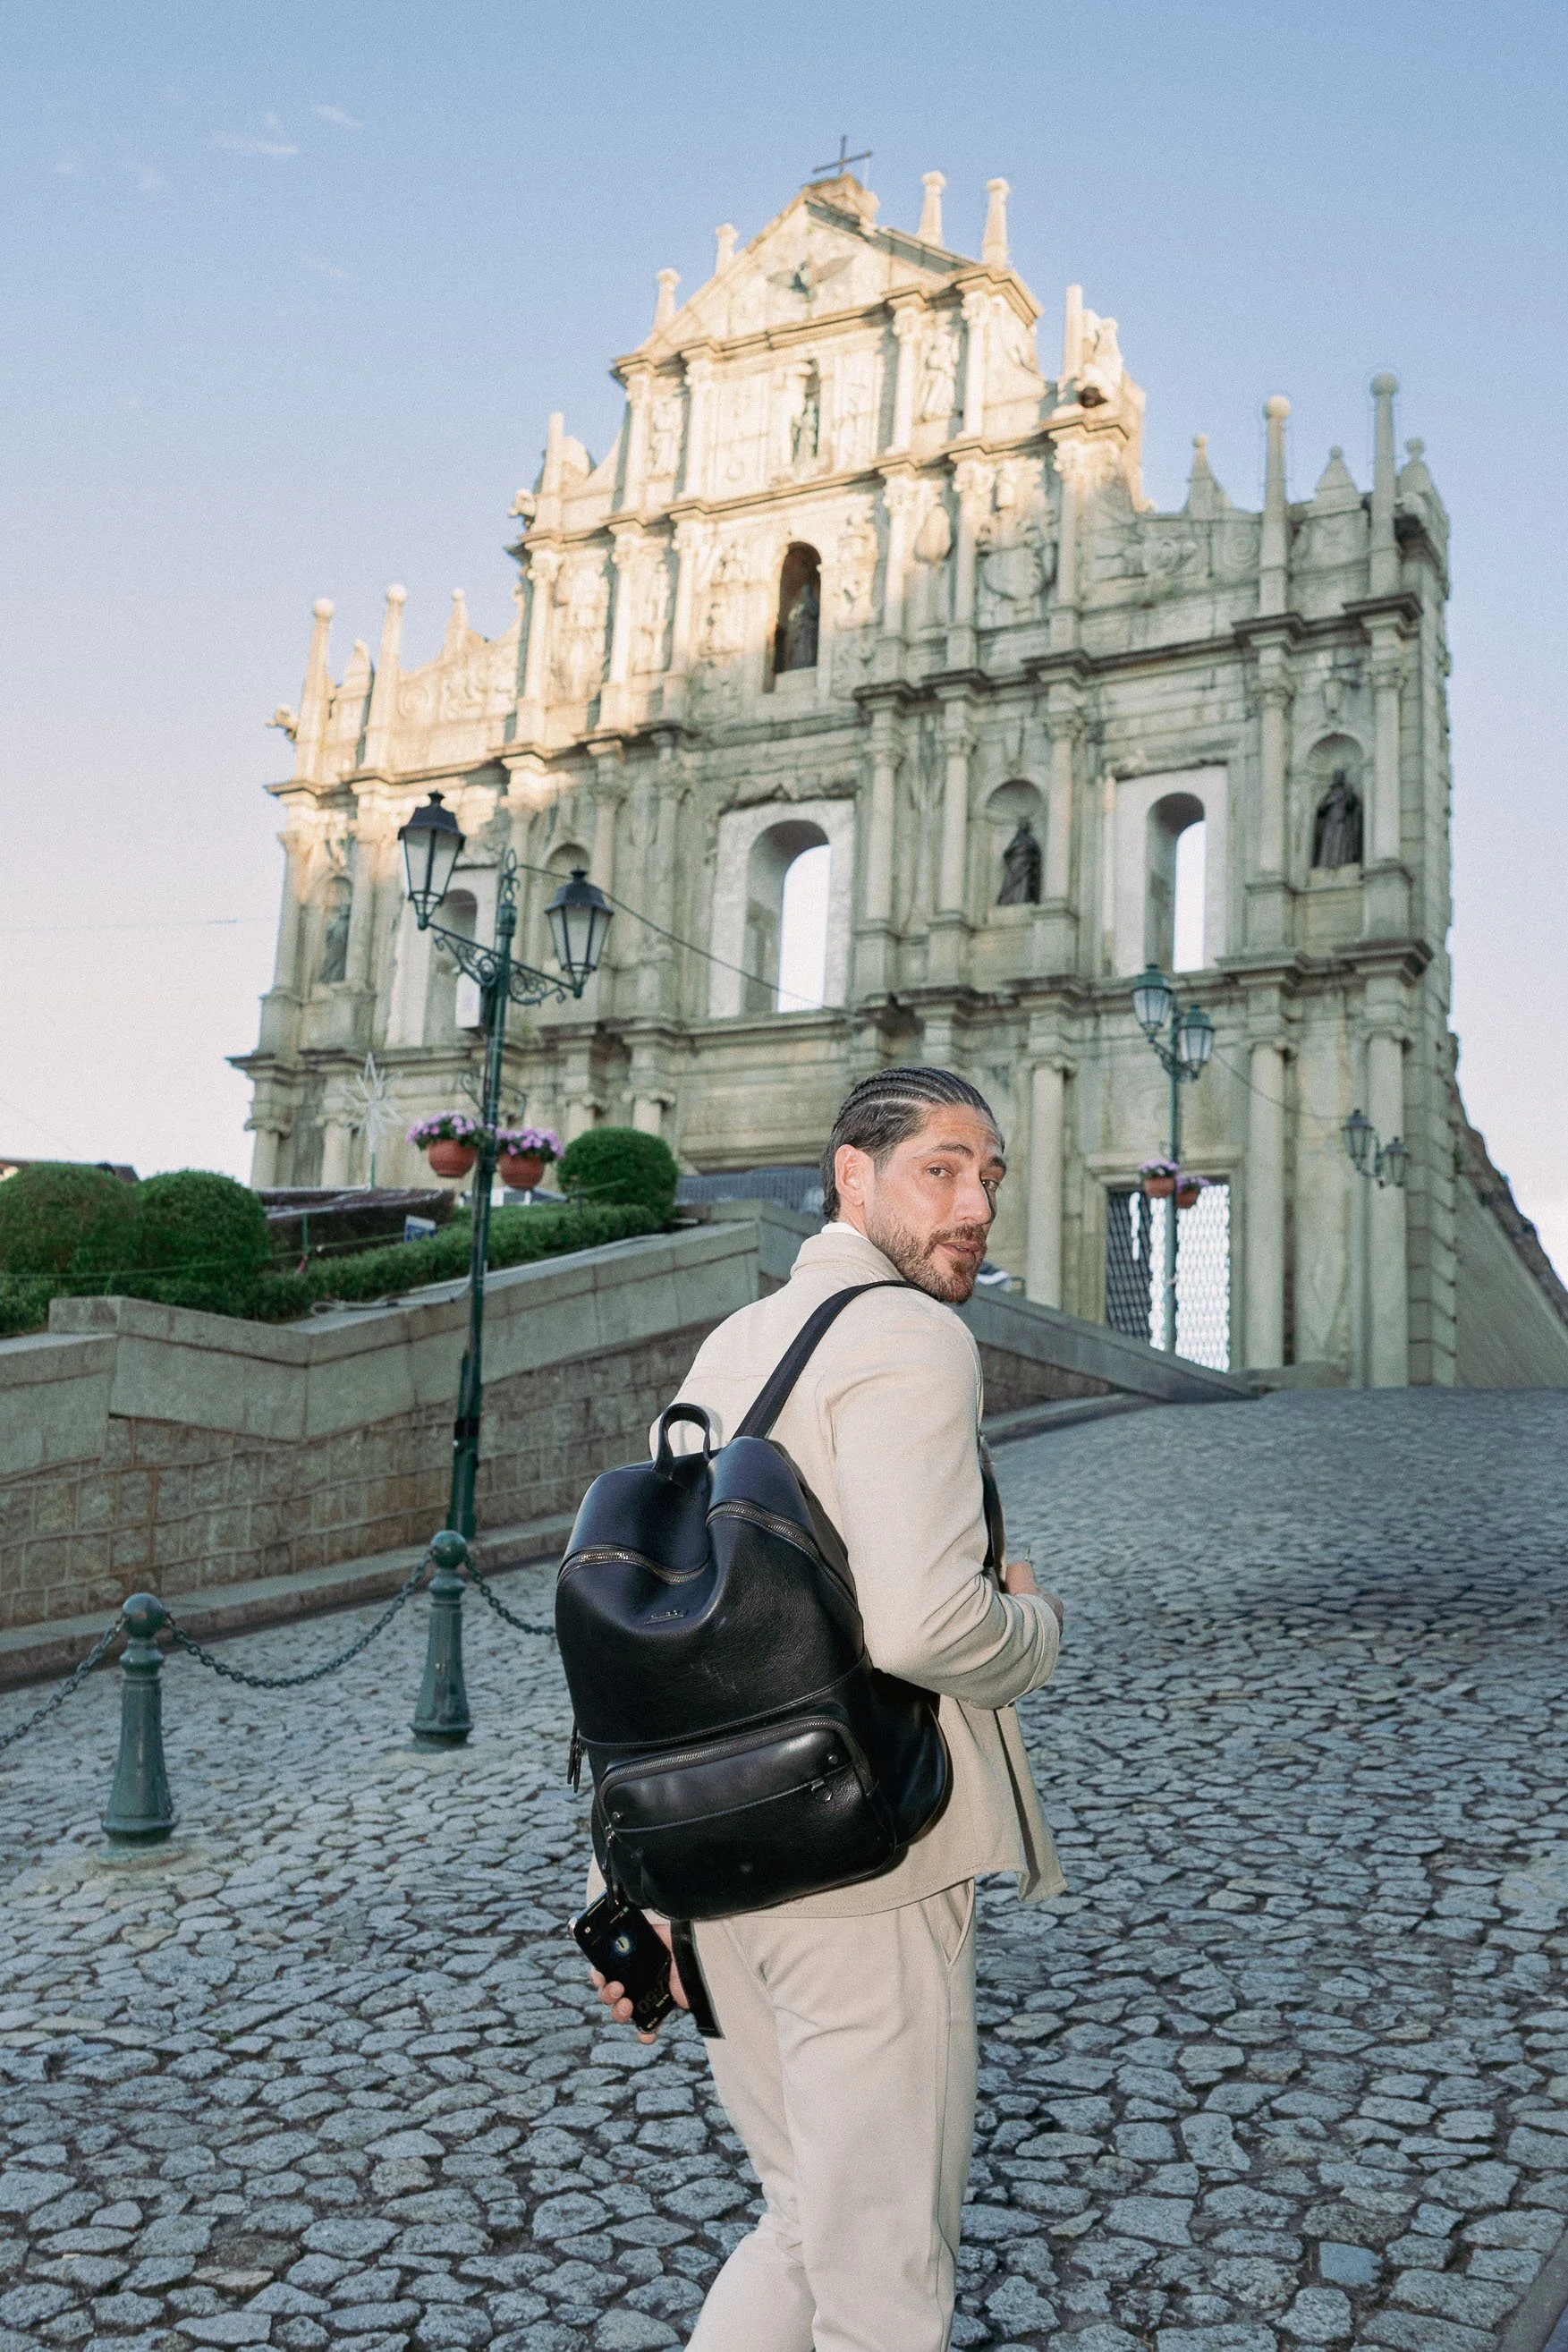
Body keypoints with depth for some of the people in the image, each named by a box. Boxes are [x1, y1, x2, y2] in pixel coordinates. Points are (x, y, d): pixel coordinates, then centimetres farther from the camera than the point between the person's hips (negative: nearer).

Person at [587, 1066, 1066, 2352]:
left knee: (808, 2220, 25)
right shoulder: (910, 1337, -15)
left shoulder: (729, 1345, 11)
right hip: (867, 1872, -8)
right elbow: (918, 1622, -30)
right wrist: (1034, 1621, -7)